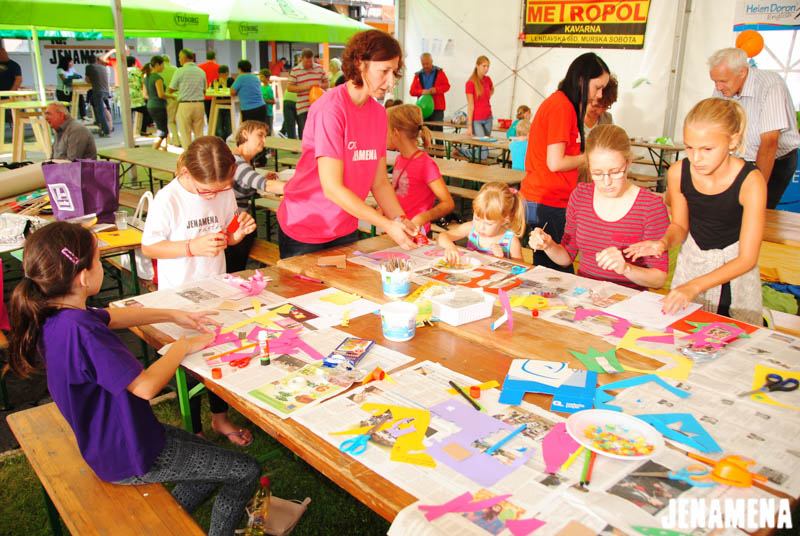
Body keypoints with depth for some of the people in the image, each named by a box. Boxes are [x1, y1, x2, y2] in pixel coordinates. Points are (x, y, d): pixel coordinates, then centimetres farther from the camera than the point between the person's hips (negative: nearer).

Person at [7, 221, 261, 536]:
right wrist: (182, 347, -16)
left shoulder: (52, 314, -4)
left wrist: (174, 315, 10)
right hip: (129, 457, -9)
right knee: (247, 471, 0)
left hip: (106, 442, 9)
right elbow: (146, 386, -33)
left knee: (215, 461, 23)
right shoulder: (80, 331, -35)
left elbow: (113, 317, 15)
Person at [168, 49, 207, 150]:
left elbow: (170, 90, 1)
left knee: (185, 134, 2)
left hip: (184, 105, -4)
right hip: (199, 104, 4)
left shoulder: (180, 71, -6)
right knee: (199, 133, 10)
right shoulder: (201, 71, 6)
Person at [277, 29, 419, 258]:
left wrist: (401, 220, -14)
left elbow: (379, 182, 2)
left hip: (345, 229, 6)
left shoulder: (378, 113, 2)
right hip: (304, 229, -6)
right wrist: (387, 225, -26)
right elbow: (332, 188, -25)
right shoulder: (331, 108, -20)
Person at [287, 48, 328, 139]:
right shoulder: (295, 70, 2)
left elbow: (326, 84, 16)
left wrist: (320, 85, -8)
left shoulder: (319, 68, 11)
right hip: (303, 108, -2)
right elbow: (289, 87, 0)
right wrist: (304, 87, -13)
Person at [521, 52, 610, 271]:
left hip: (537, 198, 10)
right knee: (557, 270, -4)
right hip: (549, 203, -10)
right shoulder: (563, 106, -13)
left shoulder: (557, 101, 17)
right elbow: (555, 163, -18)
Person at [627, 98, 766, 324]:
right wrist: (664, 242, -22)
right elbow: (680, 225, 2)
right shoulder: (678, 172, -16)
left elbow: (747, 260, -24)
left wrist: (694, 286, -34)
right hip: (691, 260, 3)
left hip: (734, 267, -3)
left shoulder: (750, 181, -25)